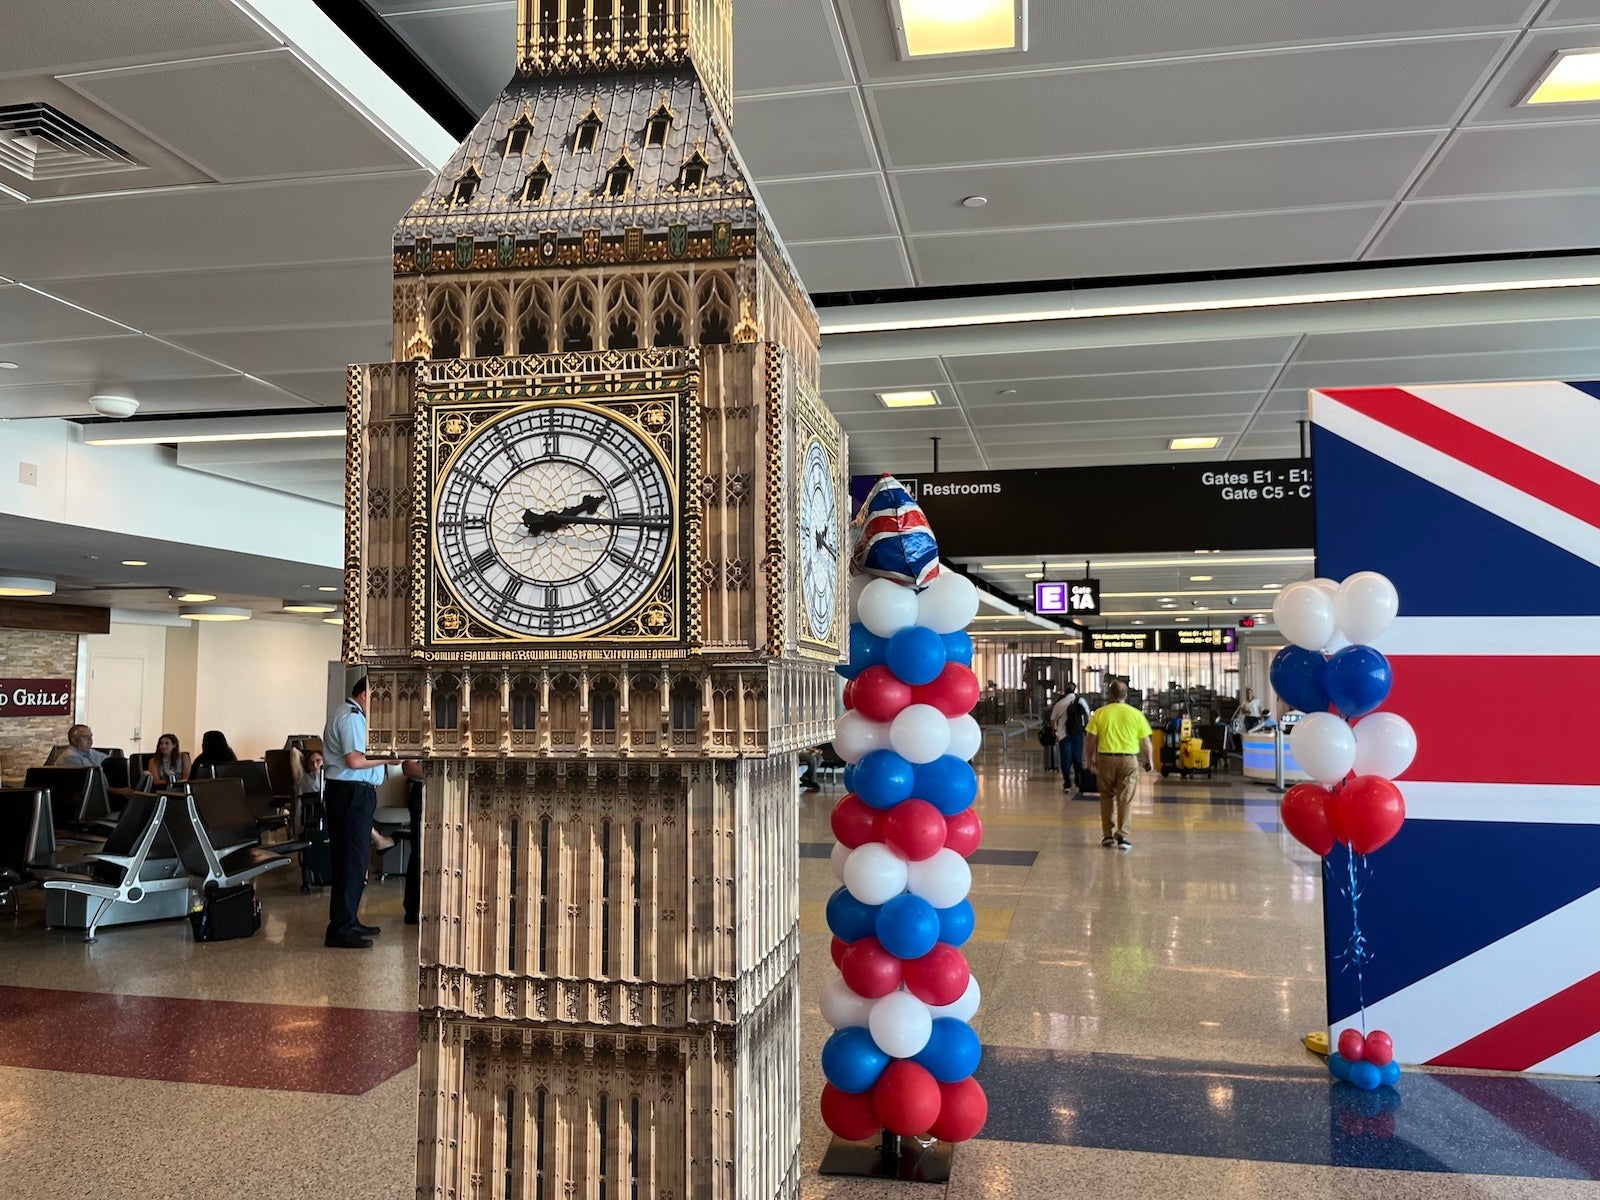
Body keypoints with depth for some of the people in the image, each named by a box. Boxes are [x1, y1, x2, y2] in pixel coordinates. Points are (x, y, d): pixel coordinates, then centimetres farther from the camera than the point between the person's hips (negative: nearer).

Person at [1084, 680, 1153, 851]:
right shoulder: (1136, 714, 1)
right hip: (1129, 760, -1)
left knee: (1106, 796, 14)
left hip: (1106, 758, 1)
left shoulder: (1100, 713, 0)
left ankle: (1107, 835, 16)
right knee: (1124, 799, 3)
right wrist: (1148, 760, 19)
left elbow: (1091, 739, 0)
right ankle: (1122, 836, -1)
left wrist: (1090, 759, 14)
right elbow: (1145, 741, 4)